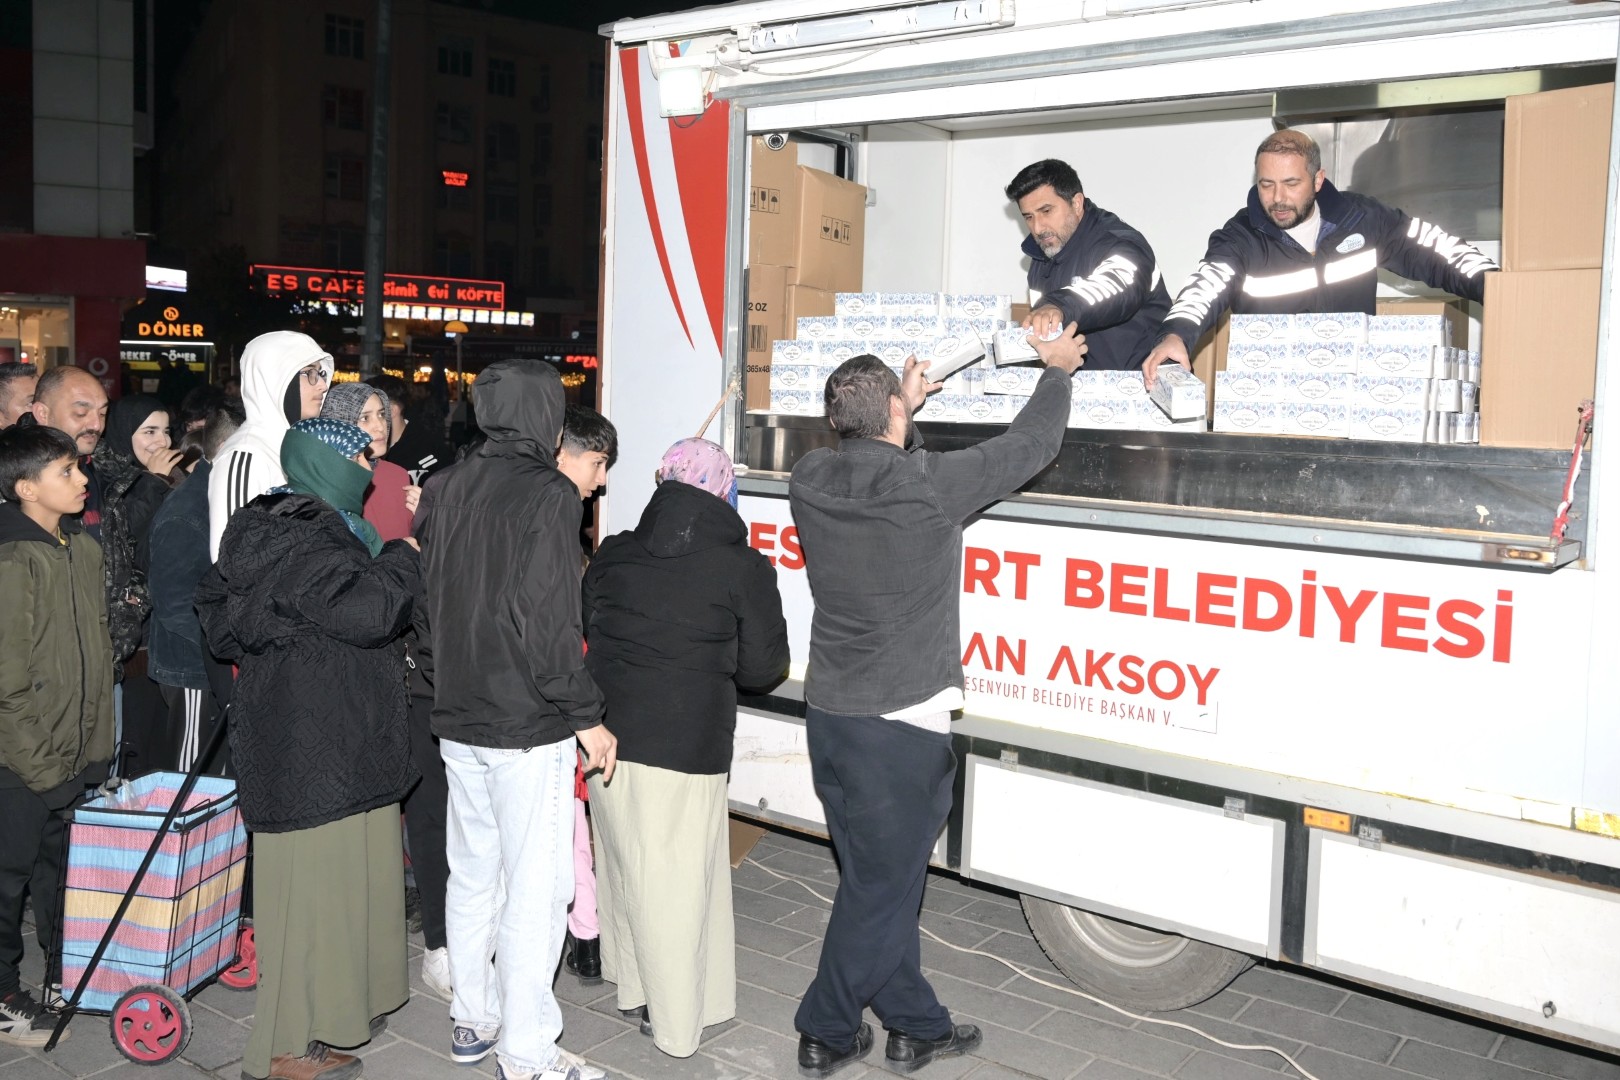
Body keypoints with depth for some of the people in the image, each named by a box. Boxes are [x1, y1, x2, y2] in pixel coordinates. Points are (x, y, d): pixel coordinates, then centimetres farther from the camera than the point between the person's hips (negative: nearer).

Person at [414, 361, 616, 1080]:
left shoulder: (442, 489, 5)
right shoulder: (547, 494, -16)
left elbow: (425, 601, 11)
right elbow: (546, 622, -22)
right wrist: (586, 715, -14)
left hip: (457, 718, 8)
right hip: (528, 725, -7)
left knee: (472, 875, 19)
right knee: (534, 888, 2)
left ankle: (472, 1019, 32)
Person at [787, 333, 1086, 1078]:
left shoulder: (810, 482, -2)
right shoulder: (931, 485, -18)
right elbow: (1030, 445, -3)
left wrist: (904, 410, 28)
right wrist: (1057, 370, 14)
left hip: (829, 712, 7)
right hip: (900, 725, -7)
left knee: (883, 880, 18)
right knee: (877, 890, 9)